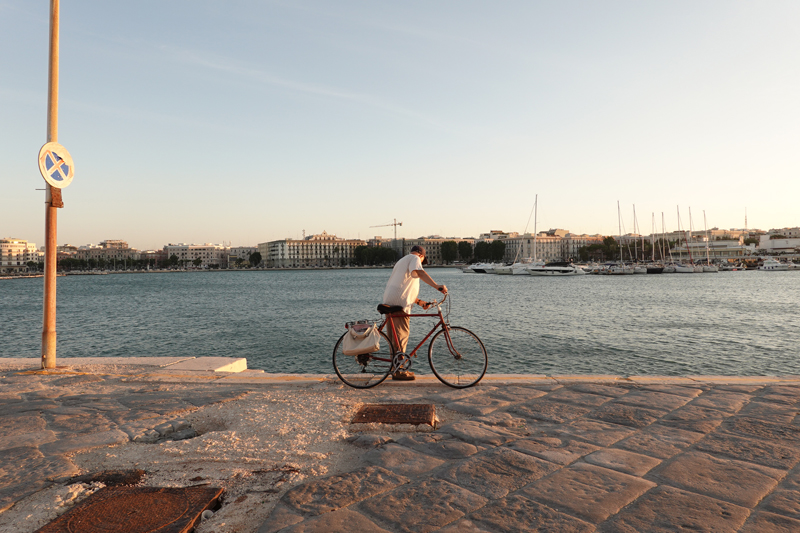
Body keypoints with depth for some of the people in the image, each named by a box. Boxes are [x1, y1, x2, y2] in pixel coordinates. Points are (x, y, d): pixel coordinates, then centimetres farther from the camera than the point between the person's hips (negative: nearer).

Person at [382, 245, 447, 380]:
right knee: (401, 336, -7)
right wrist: (437, 286, -30)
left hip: (388, 301, 10)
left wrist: (419, 301, 27)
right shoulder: (414, 258, 3)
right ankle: (398, 371, -4)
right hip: (399, 303, -10)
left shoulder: (401, 261, 32)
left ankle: (396, 368, 21)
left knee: (394, 336, 14)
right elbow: (418, 272, -21)